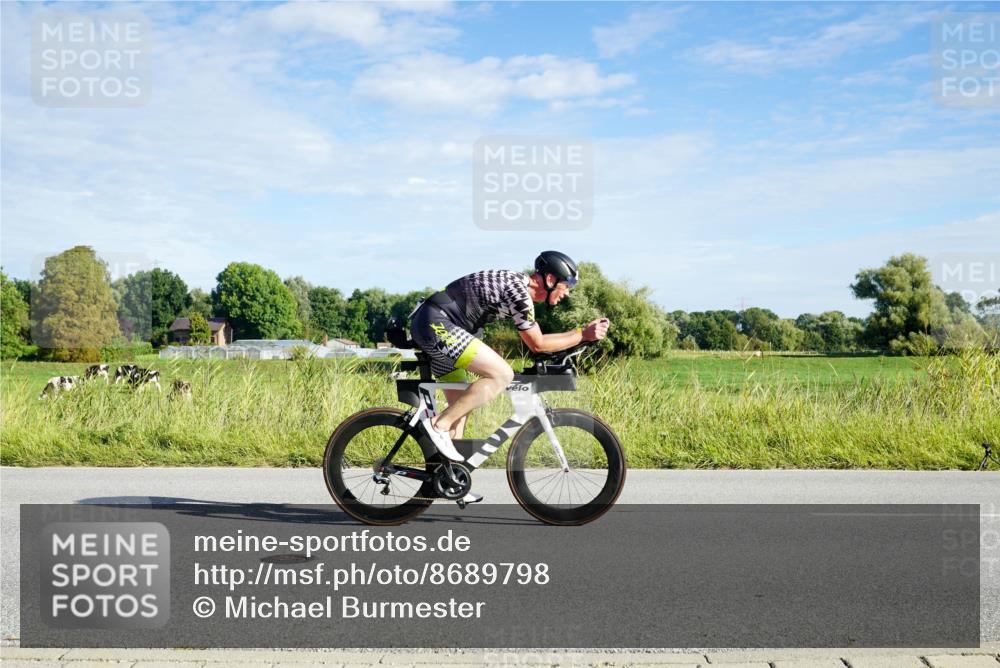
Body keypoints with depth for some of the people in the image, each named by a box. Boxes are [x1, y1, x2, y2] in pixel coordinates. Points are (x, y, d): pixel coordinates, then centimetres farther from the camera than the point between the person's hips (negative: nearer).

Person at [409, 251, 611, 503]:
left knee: (461, 404, 14)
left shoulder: (518, 283, 15)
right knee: (502, 375, -17)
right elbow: (537, 344, -6)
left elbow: (534, 338, 24)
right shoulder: (519, 291, -14)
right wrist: (583, 335, -1)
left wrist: (582, 330, 22)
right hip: (437, 323, -11)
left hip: (429, 325, 11)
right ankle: (439, 424, -11)